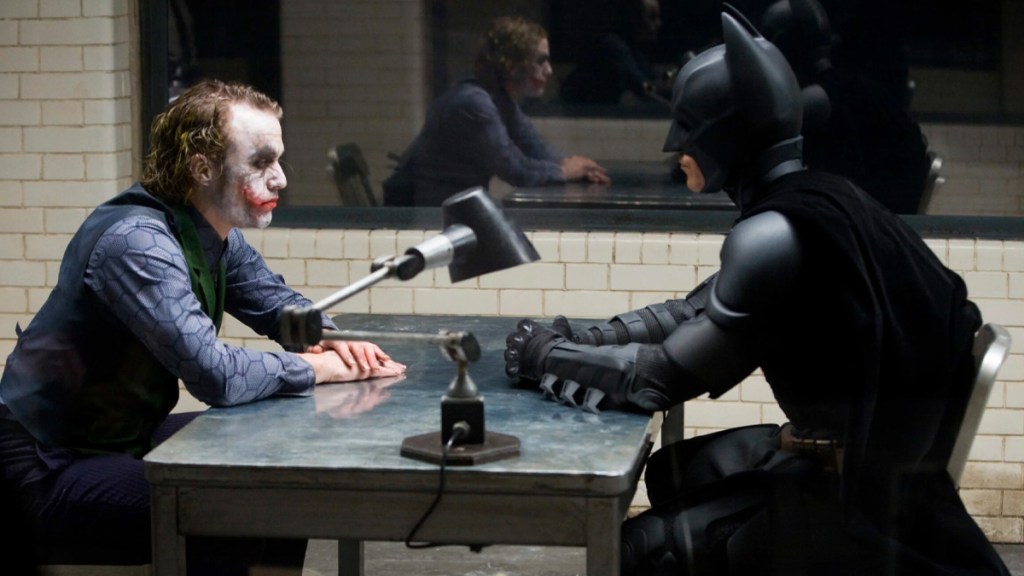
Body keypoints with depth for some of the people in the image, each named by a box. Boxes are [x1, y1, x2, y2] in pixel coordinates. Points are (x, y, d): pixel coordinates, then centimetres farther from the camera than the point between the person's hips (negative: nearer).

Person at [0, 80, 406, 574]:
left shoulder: (216, 236, 2)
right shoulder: (137, 242, -27)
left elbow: (280, 303, 17)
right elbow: (216, 375, -34)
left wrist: (331, 339, -5)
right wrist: (325, 367, -20)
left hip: (129, 437, 10)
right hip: (52, 465, -10)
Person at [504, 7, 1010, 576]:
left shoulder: (776, 234, -21)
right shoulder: (816, 200, 7)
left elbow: (660, 378, -17)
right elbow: (699, 313, 15)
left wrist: (545, 357, -2)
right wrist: (581, 339, 4)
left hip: (860, 502, -9)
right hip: (866, 462, 9)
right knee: (673, 475, 21)